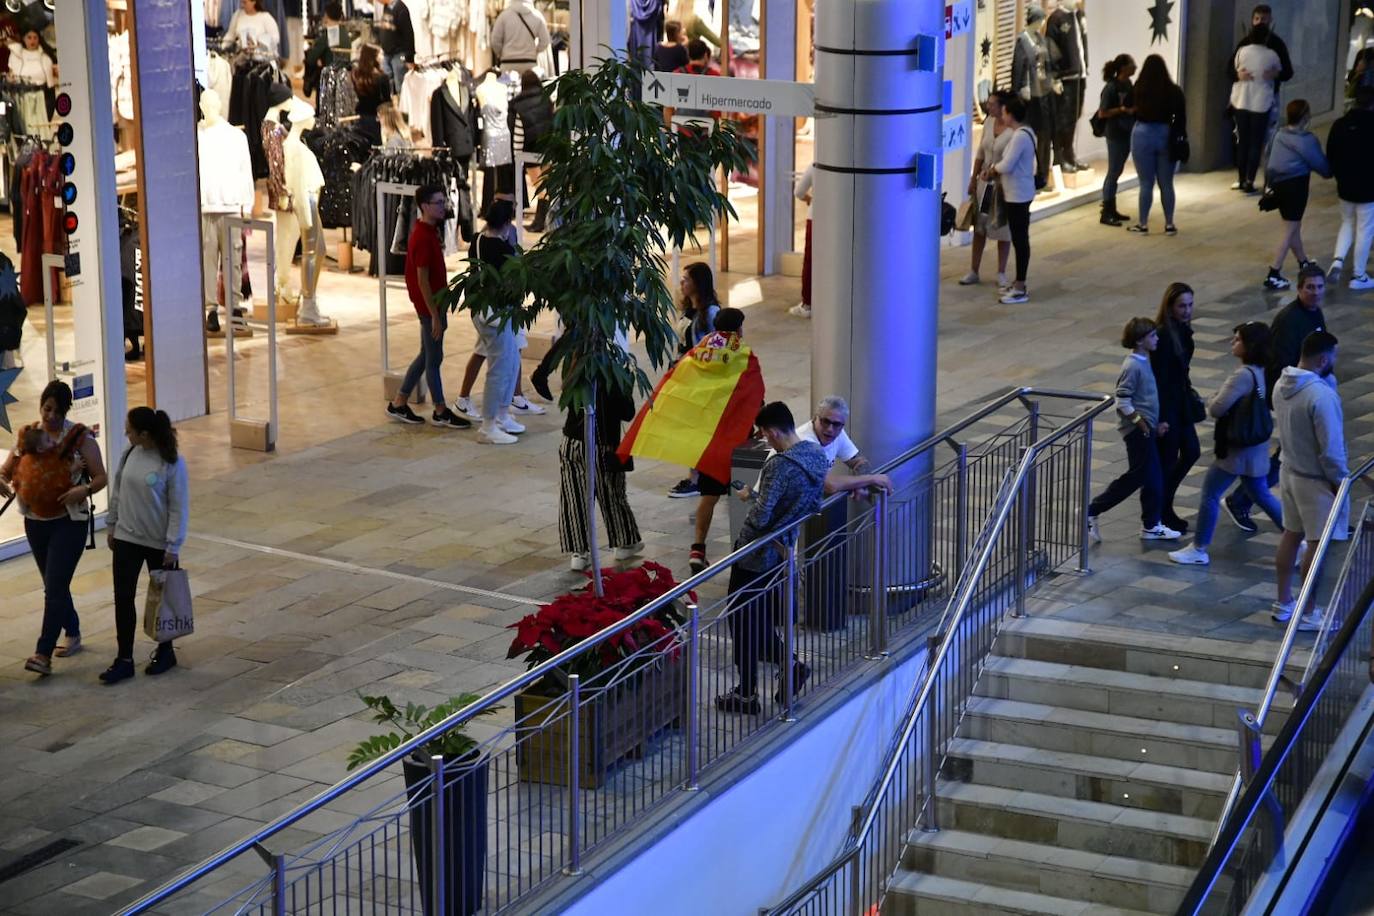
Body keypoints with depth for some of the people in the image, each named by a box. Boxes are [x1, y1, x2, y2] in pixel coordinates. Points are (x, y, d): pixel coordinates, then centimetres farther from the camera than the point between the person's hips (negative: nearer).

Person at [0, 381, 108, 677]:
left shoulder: (81, 437, -9)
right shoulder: (27, 436, 2)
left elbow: (100, 477, -7)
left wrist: (84, 490, -28)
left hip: (69, 522, -5)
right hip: (35, 522, 5)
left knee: (55, 588, -11)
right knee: (54, 586, 17)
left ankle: (44, 654, -12)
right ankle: (73, 635, 36)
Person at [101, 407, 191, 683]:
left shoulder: (172, 463, -18)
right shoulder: (130, 453, -3)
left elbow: (179, 508, -14)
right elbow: (117, 490, 9)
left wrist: (173, 546, -15)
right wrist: (111, 525, 11)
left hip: (158, 544, -4)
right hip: (126, 538, 4)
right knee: (123, 598, 3)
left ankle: (165, 651, 30)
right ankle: (124, 659, 9)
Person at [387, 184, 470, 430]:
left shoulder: (429, 232, 10)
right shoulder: (423, 238, -20)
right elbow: (422, 280, -21)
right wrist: (435, 315, -20)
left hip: (435, 304, 10)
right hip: (429, 307, -10)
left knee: (426, 355, 16)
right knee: (434, 359, 2)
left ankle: (399, 404, 23)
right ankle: (440, 412, 12)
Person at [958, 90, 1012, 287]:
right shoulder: (989, 122, 0)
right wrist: (973, 179, 9)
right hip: (984, 182, 6)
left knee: (1003, 230, 7)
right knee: (979, 227, 13)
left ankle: (1001, 274, 19)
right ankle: (973, 271, 24)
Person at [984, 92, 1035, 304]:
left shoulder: (1020, 136, -21)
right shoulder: (1022, 133, 11)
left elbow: (1006, 166, -23)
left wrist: (993, 169, -3)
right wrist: (995, 170, 2)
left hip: (1018, 195, -10)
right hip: (1015, 194, 10)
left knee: (1020, 239, -4)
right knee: (1018, 239, 16)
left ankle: (1020, 289, 0)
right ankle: (1018, 283, 24)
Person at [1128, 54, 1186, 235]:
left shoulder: (1139, 90, -10)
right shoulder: (1174, 90, -5)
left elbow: (1132, 111, 1)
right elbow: (1181, 117, -3)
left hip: (1143, 135, -2)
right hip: (1166, 136, 2)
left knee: (1146, 183, 6)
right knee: (1166, 184, 10)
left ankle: (1143, 224, 13)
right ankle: (1169, 224, 14)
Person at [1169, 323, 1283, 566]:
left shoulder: (1243, 375, -24)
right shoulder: (1260, 371, 5)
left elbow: (1217, 408, -26)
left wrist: (1211, 402, -2)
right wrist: (1218, 403, 0)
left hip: (1238, 449, -9)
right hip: (1254, 445, 9)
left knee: (1210, 494, 3)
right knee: (1261, 495, 19)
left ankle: (1198, 550, 11)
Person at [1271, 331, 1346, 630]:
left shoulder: (1282, 384, -3)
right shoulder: (1321, 395, -29)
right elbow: (1331, 448, -26)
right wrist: (1340, 482, -11)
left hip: (1290, 471, 8)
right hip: (1316, 481, -8)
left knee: (1291, 535, 19)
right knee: (1318, 545, 4)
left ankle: (1283, 603, 29)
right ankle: (1308, 613, 12)